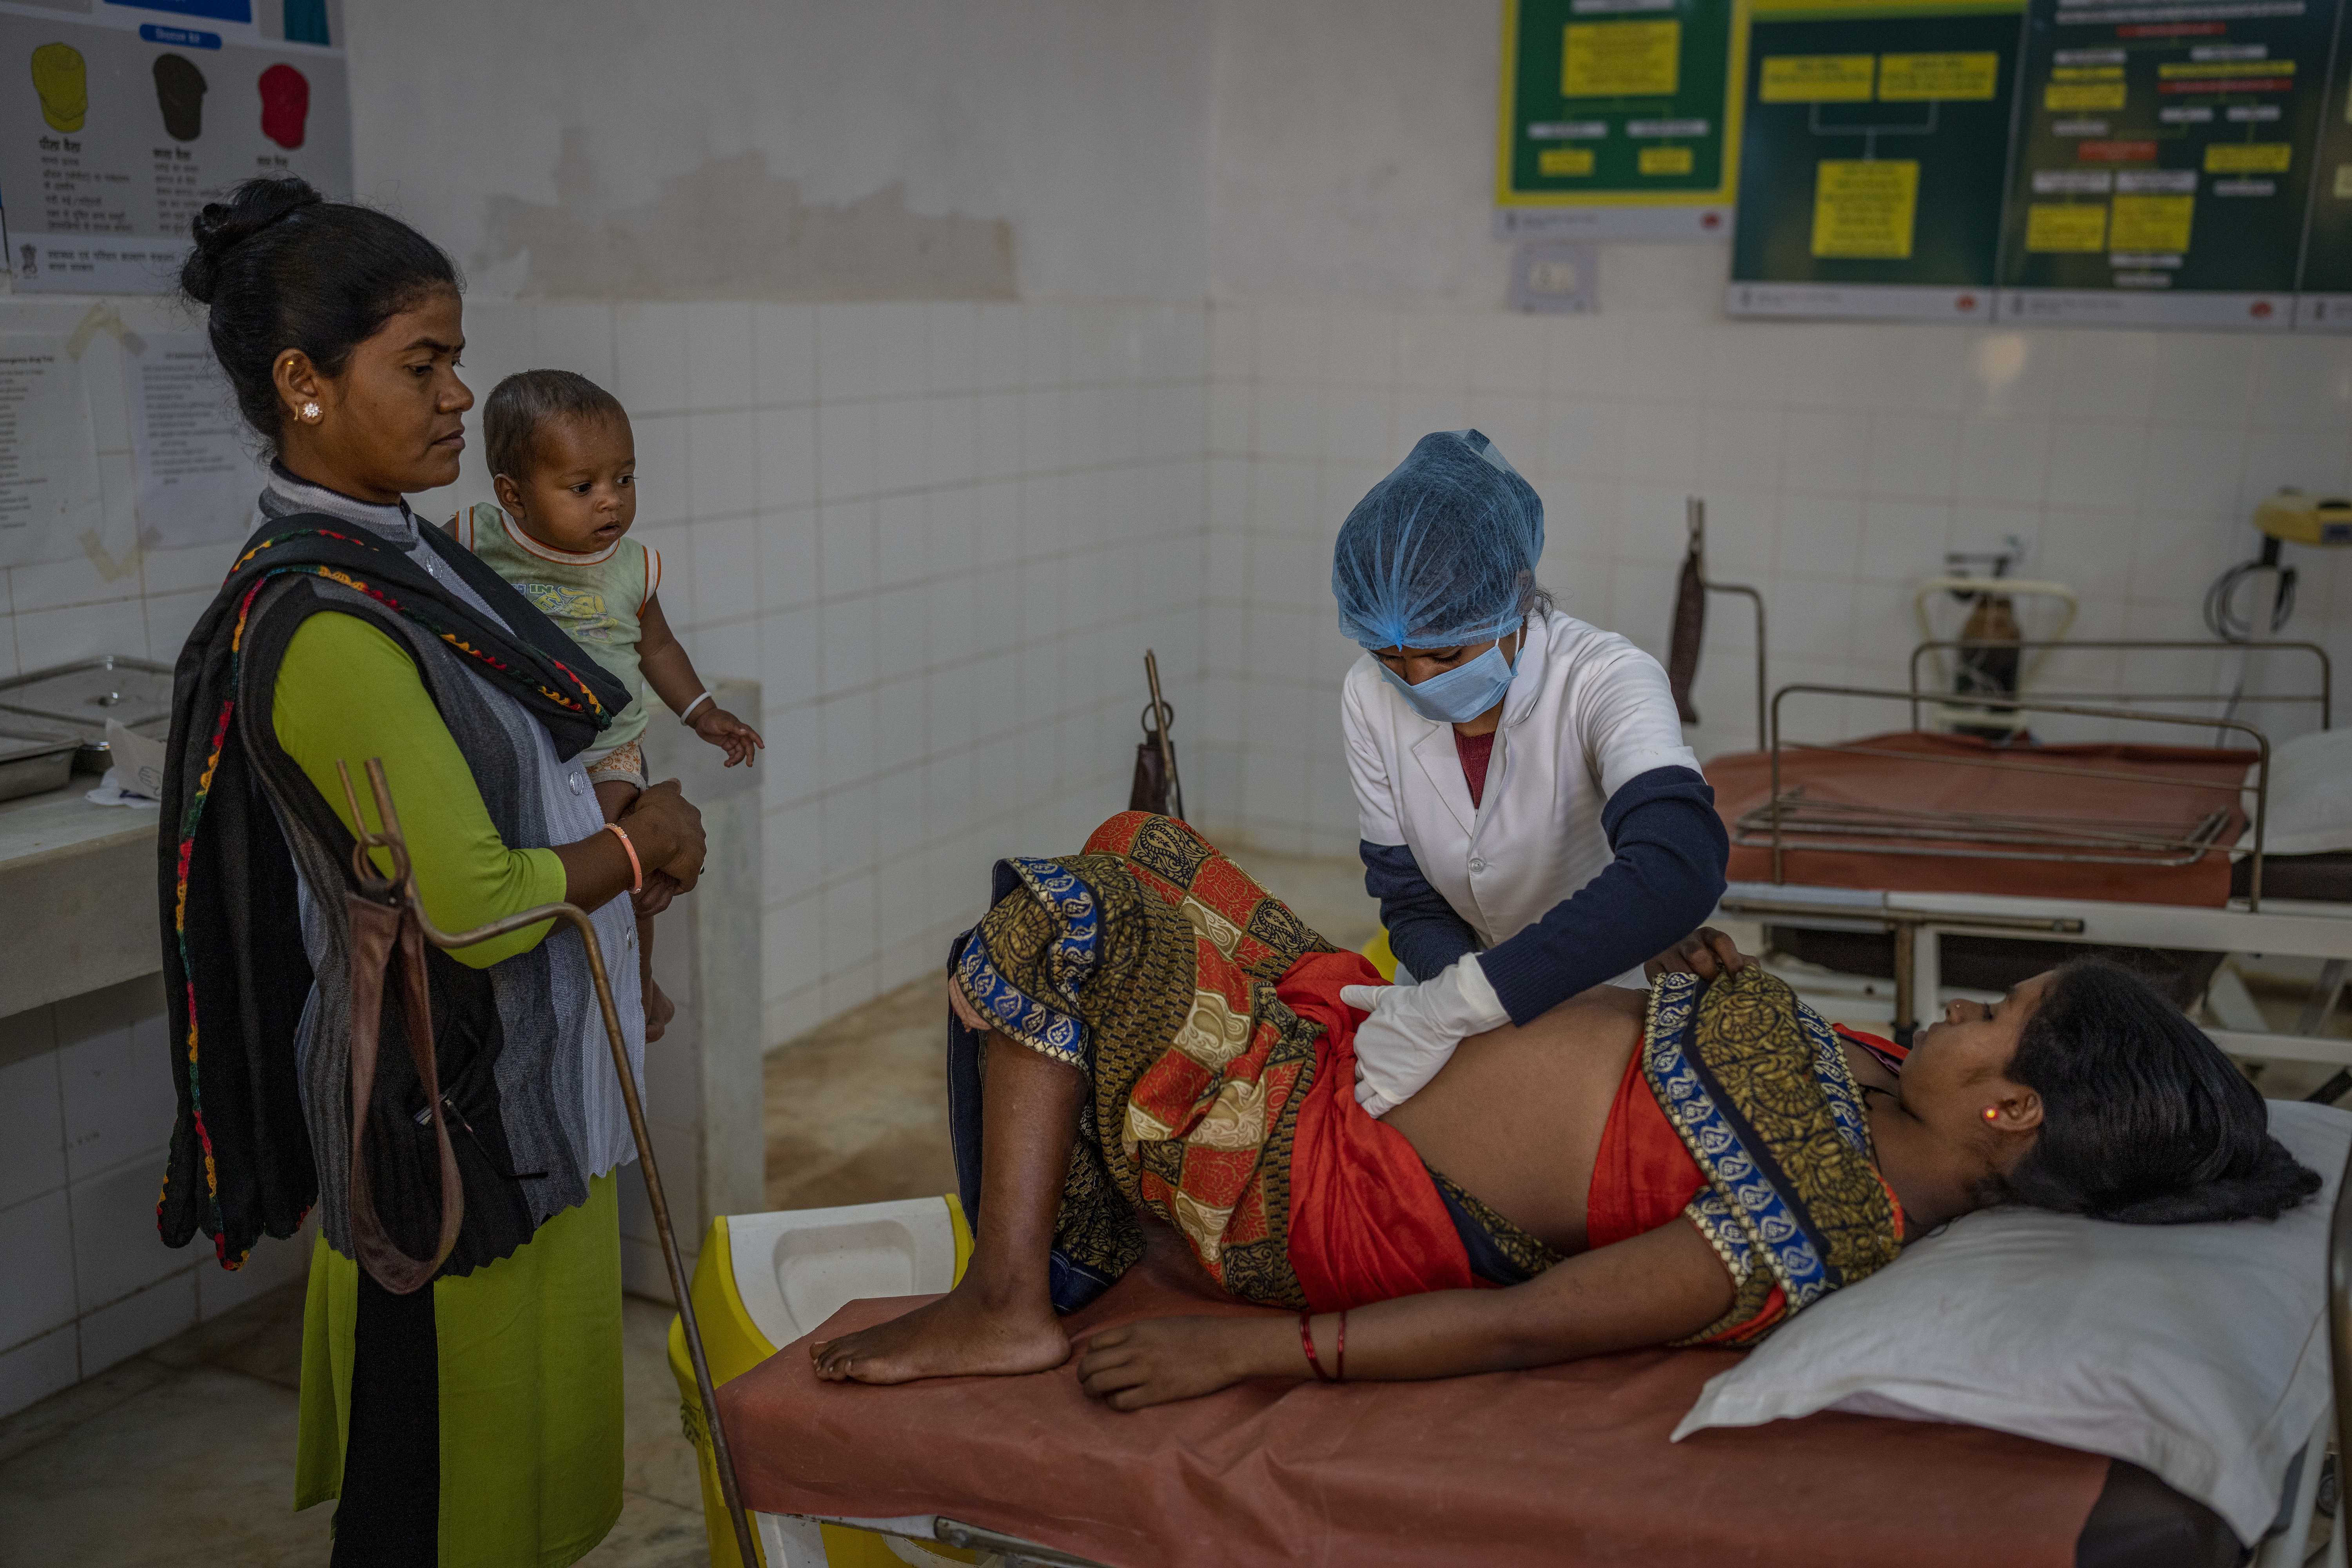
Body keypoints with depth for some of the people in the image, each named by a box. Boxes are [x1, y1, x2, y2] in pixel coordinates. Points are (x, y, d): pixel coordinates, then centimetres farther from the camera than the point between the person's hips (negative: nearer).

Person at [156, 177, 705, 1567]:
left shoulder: (398, 556, 5)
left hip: (523, 1075, 9)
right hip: (450, 1105, -9)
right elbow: (479, 906, -25)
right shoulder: (323, 629, -25)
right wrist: (640, 843, -10)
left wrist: (614, 825, 3)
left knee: (512, 1441, 25)